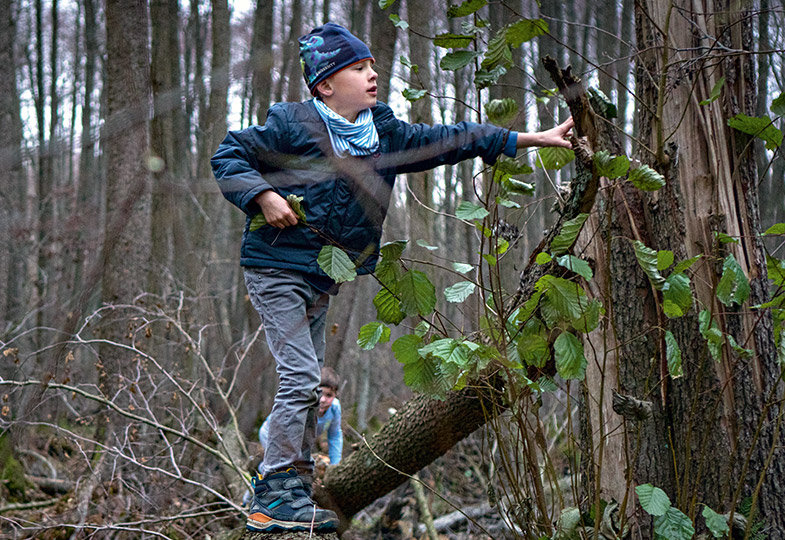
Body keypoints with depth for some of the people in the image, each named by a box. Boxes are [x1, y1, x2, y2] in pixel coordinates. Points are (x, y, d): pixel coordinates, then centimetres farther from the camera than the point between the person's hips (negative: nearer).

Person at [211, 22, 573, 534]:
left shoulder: (384, 133, 8)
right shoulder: (292, 123, -9)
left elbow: (445, 141, 6)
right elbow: (229, 156, -4)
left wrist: (534, 138, 2)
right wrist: (263, 196, -21)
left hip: (324, 277, 7)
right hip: (276, 267, -7)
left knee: (309, 381, 10)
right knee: (300, 376, -13)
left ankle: (294, 484, 20)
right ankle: (275, 497, -7)